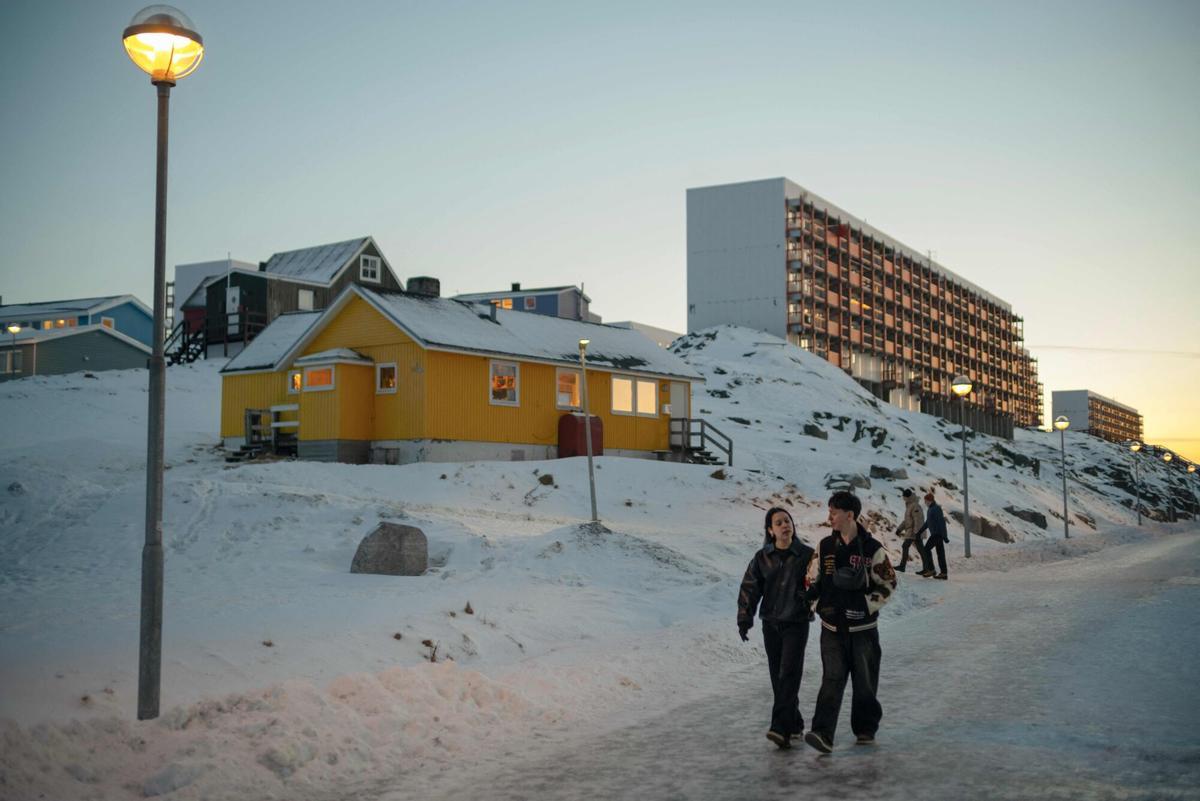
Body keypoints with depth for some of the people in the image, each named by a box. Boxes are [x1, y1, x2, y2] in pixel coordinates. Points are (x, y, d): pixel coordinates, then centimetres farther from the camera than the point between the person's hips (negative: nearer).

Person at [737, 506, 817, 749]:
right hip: (770, 623, 3)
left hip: (797, 623, -3)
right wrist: (744, 619, 0)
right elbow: (749, 588, 5)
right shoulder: (762, 558, 3)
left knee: (789, 674, -13)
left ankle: (781, 728, -18)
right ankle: (794, 724, 21)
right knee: (778, 677, 7)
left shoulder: (806, 555, -4)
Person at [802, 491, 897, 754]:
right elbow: (813, 582, 14)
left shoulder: (873, 549, -7)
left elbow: (888, 584, -3)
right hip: (832, 626, 2)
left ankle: (865, 729, 26)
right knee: (831, 680, -8)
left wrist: (866, 604, -13)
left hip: (863, 627, -2)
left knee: (865, 682, 8)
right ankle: (823, 734, -16)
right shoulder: (825, 547, 6)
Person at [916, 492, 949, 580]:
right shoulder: (931, 508, 16)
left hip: (938, 533, -10)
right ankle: (943, 573, 5)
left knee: (926, 549, -7)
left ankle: (931, 570, -5)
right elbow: (928, 522, 25)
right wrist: (919, 532, 26)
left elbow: (942, 522, -19)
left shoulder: (936, 508, -15)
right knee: (940, 552, 6)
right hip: (935, 533, 10)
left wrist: (945, 536, -22)